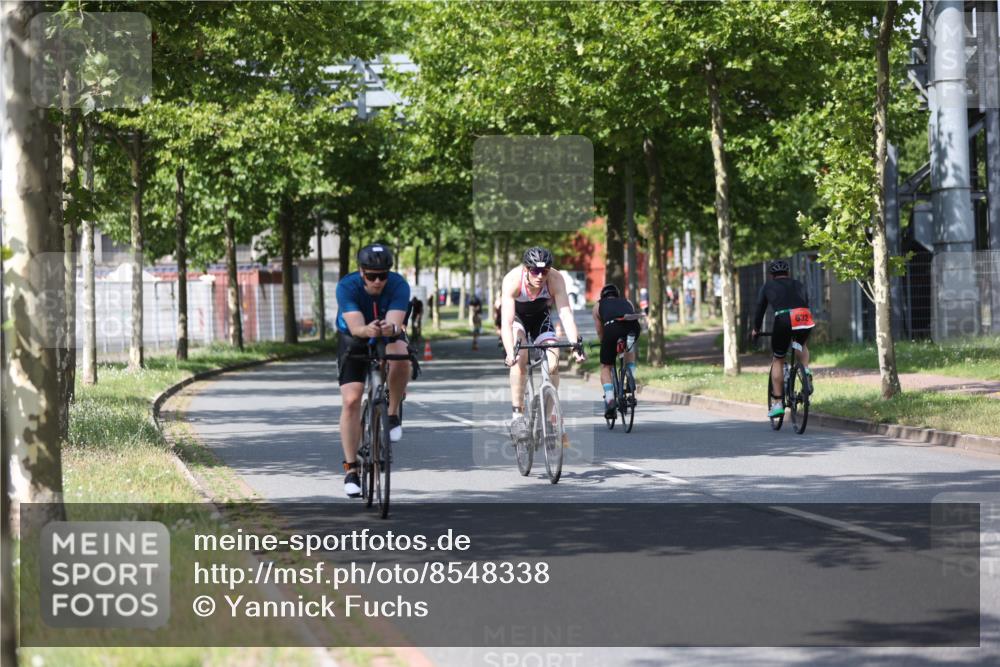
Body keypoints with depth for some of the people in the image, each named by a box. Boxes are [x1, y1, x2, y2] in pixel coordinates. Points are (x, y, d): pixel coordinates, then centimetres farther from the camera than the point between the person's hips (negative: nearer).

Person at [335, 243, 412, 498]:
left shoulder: (398, 285, -27)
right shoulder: (347, 287, -29)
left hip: (388, 337, 0)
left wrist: (391, 328, -65)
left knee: (400, 355, -36)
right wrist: (367, 330, -65)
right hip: (354, 341, 0)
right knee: (351, 401, -16)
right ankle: (351, 469, -6)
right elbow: (355, 326, -42)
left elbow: (395, 323, -41)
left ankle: (393, 414, -14)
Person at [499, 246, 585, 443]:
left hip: (540, 316, 2)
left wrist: (576, 344, -52)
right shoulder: (512, 280, -36)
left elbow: (566, 313, -37)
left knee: (552, 363, -16)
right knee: (520, 358, -28)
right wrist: (510, 351, -57)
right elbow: (506, 320, -43)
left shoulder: (556, 279, -31)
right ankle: (517, 416, -23)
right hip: (515, 316, -2)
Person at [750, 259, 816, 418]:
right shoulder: (799, 285, 30)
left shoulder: (768, 286, 23)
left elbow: (760, 309, 26)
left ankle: (778, 403, 9)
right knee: (802, 346, 36)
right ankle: (806, 371, 8)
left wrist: (756, 330, 41)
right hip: (804, 321, 3)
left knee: (778, 361, 15)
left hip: (783, 321, -2)